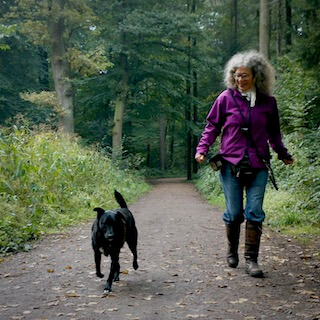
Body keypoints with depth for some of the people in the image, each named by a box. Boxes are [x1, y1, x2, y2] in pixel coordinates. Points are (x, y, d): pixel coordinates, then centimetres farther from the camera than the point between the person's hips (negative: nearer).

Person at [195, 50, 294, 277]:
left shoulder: (268, 102, 6)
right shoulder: (226, 98, 1)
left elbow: (274, 132, 20)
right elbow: (212, 126, 7)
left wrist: (283, 154, 27)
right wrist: (202, 149, -5)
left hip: (258, 165, 1)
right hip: (231, 165, -1)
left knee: (255, 212, -3)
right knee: (234, 213, 5)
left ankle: (251, 259, 5)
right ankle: (232, 251, 27)